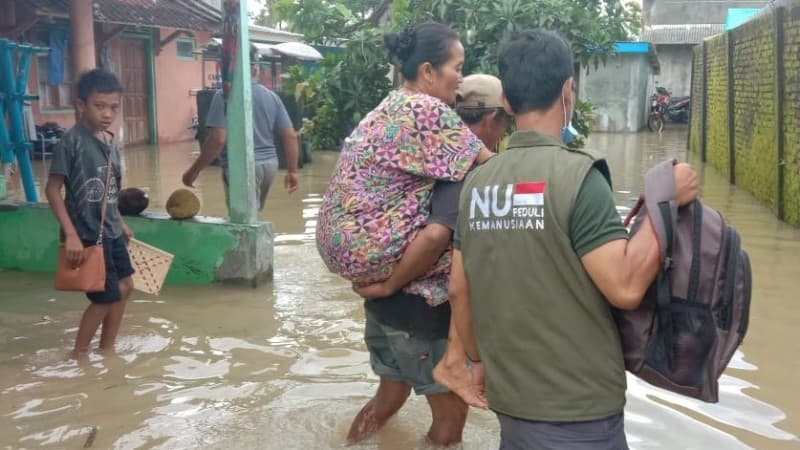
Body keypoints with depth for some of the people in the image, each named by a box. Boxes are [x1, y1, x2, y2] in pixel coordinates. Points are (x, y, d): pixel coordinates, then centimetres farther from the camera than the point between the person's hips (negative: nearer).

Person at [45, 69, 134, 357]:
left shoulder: (112, 143, 5)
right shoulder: (71, 141, -17)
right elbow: (52, 190, -17)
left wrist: (120, 223, 19)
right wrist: (71, 234, -22)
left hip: (111, 232, 8)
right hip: (86, 236, -8)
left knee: (124, 287, 16)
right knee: (106, 297, 0)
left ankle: (107, 347, 33)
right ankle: (80, 352, 20)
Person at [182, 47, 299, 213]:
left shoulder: (225, 96, -11)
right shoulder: (272, 96, 7)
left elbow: (217, 140, -18)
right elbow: (290, 136, 4)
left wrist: (194, 171, -9)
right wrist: (292, 171, 11)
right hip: (270, 164, 7)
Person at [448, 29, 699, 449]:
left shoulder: (477, 181, 1)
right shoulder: (577, 174, -18)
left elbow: (459, 290, 7)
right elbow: (626, 287, -21)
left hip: (509, 400, 6)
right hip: (576, 412, -6)